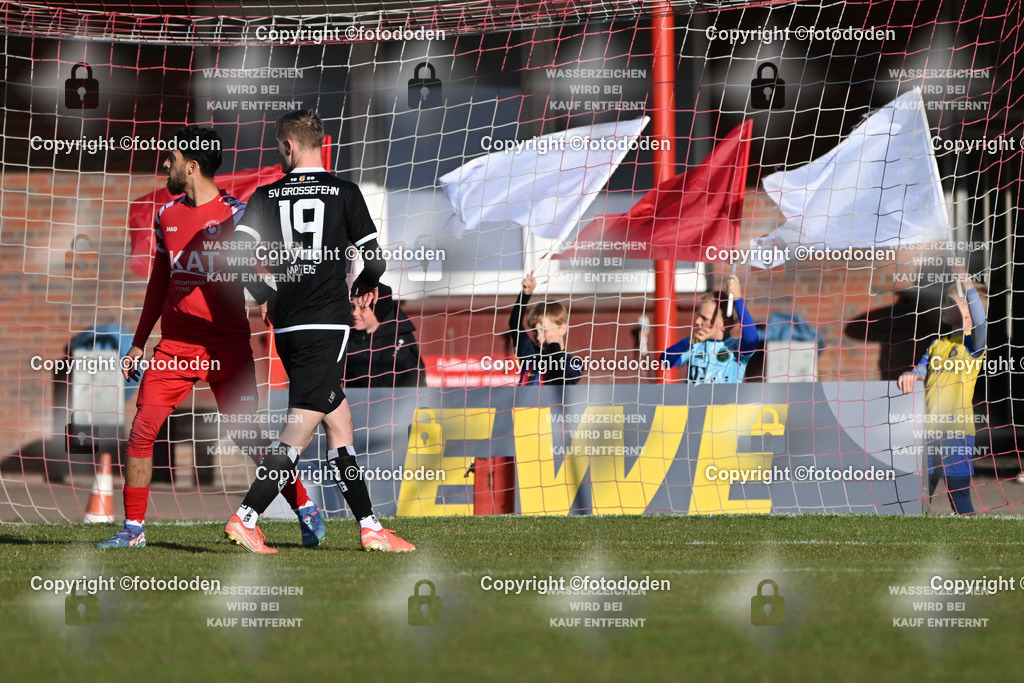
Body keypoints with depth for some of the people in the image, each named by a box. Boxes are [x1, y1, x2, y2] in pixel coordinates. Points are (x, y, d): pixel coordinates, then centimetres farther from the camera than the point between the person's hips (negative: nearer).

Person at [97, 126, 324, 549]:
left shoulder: (235, 215, -7)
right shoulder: (166, 215, 11)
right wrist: (139, 343, 21)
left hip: (226, 346, -5)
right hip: (174, 345, 5)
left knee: (250, 440, -5)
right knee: (141, 431, -6)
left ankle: (306, 511, 10)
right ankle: (133, 529, 3)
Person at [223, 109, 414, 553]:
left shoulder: (267, 195, 6)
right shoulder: (344, 193, -1)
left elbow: (237, 251, -5)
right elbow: (374, 258, -4)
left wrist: (264, 297, 11)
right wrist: (366, 287, 19)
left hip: (286, 326, 4)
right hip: (327, 324, -4)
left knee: (339, 421, 12)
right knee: (300, 429, -6)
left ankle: (369, 527, 13)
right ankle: (246, 518, -16)